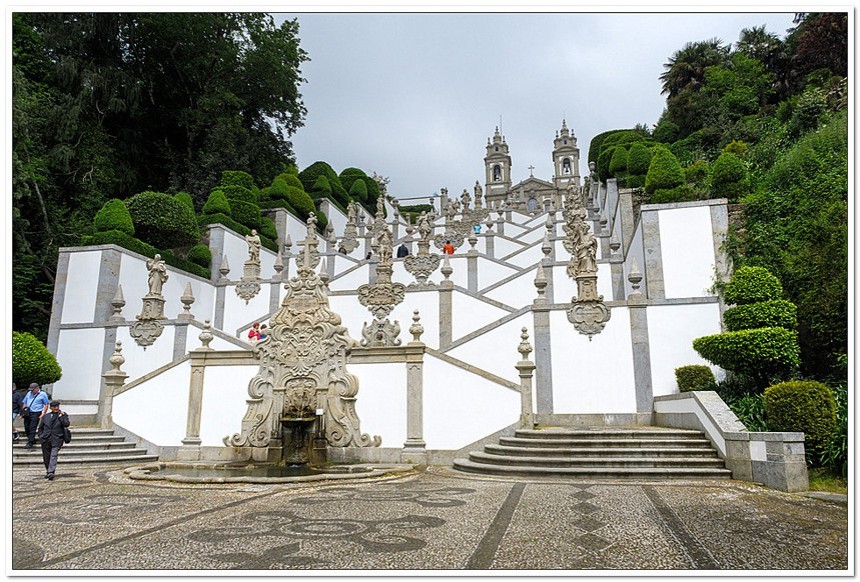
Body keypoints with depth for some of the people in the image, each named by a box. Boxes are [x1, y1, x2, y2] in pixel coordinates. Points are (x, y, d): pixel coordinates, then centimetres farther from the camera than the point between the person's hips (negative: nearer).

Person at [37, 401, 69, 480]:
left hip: (57, 439, -3)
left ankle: (51, 472, -22)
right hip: (46, 439, 4)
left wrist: (62, 415, -14)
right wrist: (41, 436, 7)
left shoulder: (63, 415, 5)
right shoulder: (45, 416, 12)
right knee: (46, 457, 11)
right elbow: (40, 427, 20)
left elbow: (66, 424, -10)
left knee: (53, 456, -15)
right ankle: (47, 471, 28)